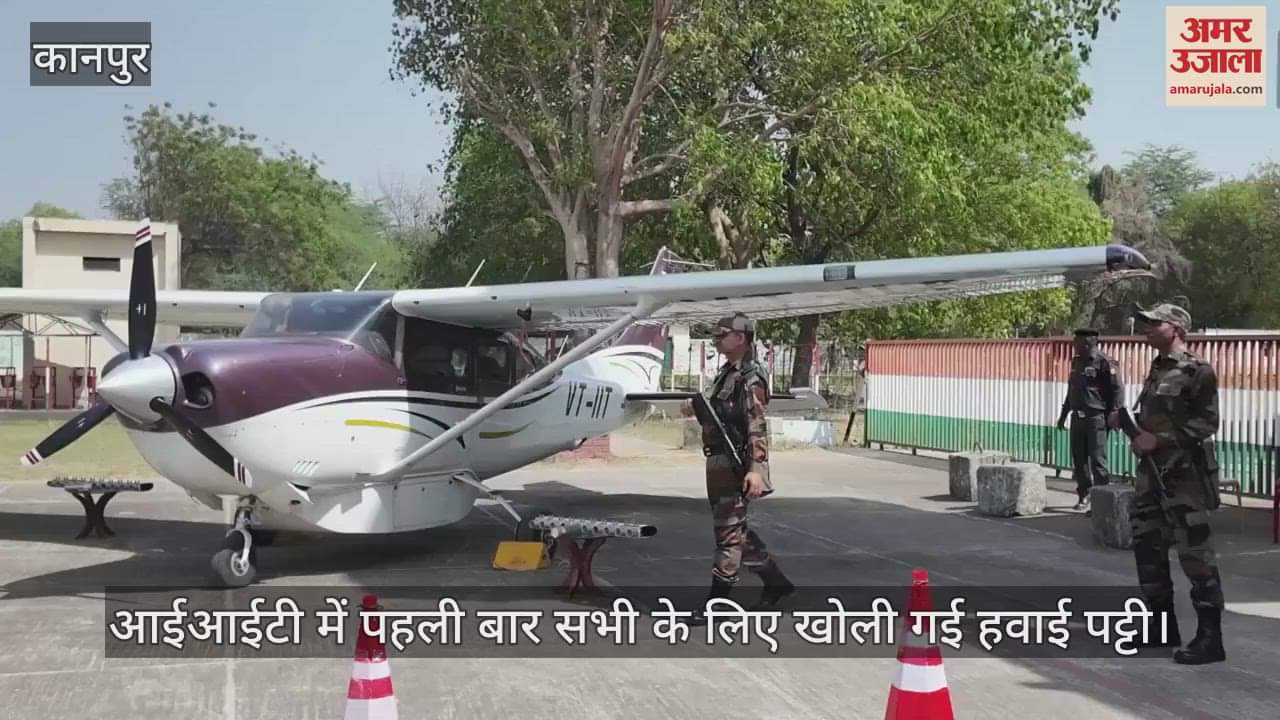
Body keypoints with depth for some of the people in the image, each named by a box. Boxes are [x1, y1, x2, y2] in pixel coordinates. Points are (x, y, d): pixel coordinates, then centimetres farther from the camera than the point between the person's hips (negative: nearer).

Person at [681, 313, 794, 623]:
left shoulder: (750, 378, -14)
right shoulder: (726, 373, 15)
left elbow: (757, 426, -21)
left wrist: (755, 468, -29)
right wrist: (697, 407, 7)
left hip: (736, 465, -10)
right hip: (719, 462, 10)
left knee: (729, 532, -3)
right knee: (737, 529, 17)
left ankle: (716, 602, 2)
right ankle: (776, 582, 27)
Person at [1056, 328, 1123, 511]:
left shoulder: (1104, 362, -9)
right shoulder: (1077, 362, 15)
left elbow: (1117, 389, -11)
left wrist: (1113, 415, -16)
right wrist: (1063, 414, 23)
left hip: (1096, 418, -7)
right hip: (1077, 418, 8)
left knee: (1097, 461, -7)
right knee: (1078, 460, 10)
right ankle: (1083, 496, 21)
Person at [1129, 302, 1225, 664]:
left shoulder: (1197, 371, -8)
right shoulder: (1156, 370, 17)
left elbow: (1206, 421, -15)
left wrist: (1159, 439, -18)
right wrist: (1137, 432, 6)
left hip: (1184, 474, -9)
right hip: (1151, 471, 9)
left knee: (1195, 552, -7)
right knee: (1147, 547, 12)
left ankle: (1210, 638, -3)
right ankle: (1162, 626, 23)